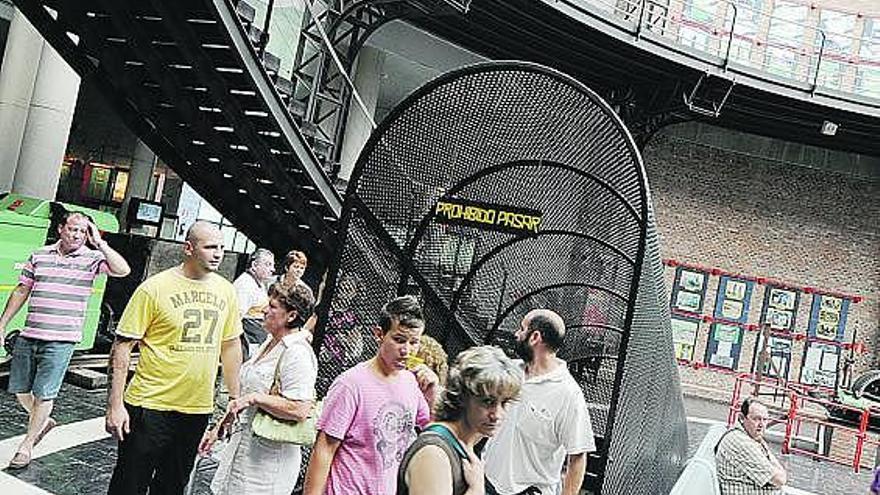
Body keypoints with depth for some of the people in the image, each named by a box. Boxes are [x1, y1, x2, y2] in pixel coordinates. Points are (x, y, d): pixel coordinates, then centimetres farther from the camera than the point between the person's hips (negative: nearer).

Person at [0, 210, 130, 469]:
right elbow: (21, 291, 13)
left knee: (44, 394, 1)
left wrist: (99, 243, -19)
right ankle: (43, 422, 39)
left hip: (61, 339, -4)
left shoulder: (92, 258, -3)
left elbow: (123, 270, -21)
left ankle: (27, 444, 18)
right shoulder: (40, 255, 7)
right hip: (28, 335, 4)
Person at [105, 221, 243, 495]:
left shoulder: (226, 290, 4)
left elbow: (230, 345, 13)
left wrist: (235, 397, 13)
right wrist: (115, 405, -13)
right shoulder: (154, 288, -11)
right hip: (151, 407, -4)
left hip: (198, 409, 5)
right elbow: (122, 346, -10)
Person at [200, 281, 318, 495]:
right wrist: (219, 427, 20)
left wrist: (255, 398, -25)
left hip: (268, 456, -9)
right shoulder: (269, 344, 11)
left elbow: (300, 410, -29)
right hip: (243, 443, 9)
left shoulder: (298, 354, -20)